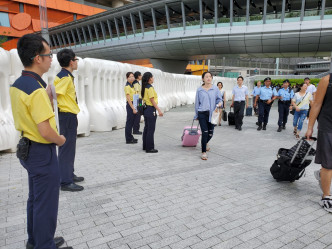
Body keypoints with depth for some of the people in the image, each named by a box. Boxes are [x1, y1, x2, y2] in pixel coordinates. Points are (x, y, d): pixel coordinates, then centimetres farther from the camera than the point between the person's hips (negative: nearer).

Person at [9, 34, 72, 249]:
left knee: (35, 199, 22)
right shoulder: (36, 89, -24)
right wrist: (60, 140, -7)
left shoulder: (17, 84, 6)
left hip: (28, 148, 10)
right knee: (46, 203, 5)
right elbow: (45, 131, -26)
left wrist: (47, 97, 9)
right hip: (42, 152, -10)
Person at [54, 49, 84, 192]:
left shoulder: (67, 76, 14)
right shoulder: (65, 77, -16)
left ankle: (69, 174, 31)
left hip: (70, 116, 10)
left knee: (70, 147, 18)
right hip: (67, 116, -10)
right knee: (66, 149, -4)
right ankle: (66, 182, 4)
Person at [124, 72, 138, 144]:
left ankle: (130, 137, 25)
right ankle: (128, 139, 4)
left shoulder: (132, 86, 14)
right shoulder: (127, 86, -14)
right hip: (130, 105, -9)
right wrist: (133, 108, -22)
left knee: (132, 122, 15)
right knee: (129, 122, -3)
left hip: (133, 105, 9)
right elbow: (128, 99, -19)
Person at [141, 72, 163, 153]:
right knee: (151, 129, -4)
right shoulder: (150, 88, -16)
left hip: (145, 109, 10)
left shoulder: (144, 87, 12)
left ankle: (145, 146, 24)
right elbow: (152, 101, -19)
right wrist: (159, 110, -18)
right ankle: (149, 148, 2)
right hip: (151, 110, -10)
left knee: (146, 128, 15)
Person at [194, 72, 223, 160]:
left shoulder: (215, 89, 4)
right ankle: (203, 152, 2)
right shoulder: (199, 90, 3)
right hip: (202, 113, -2)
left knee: (210, 133, 12)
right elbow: (197, 103, 9)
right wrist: (196, 115, 12)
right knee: (205, 132, -9)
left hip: (212, 114, 2)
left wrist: (218, 105, -16)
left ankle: (206, 143, 45)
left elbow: (220, 99, 8)